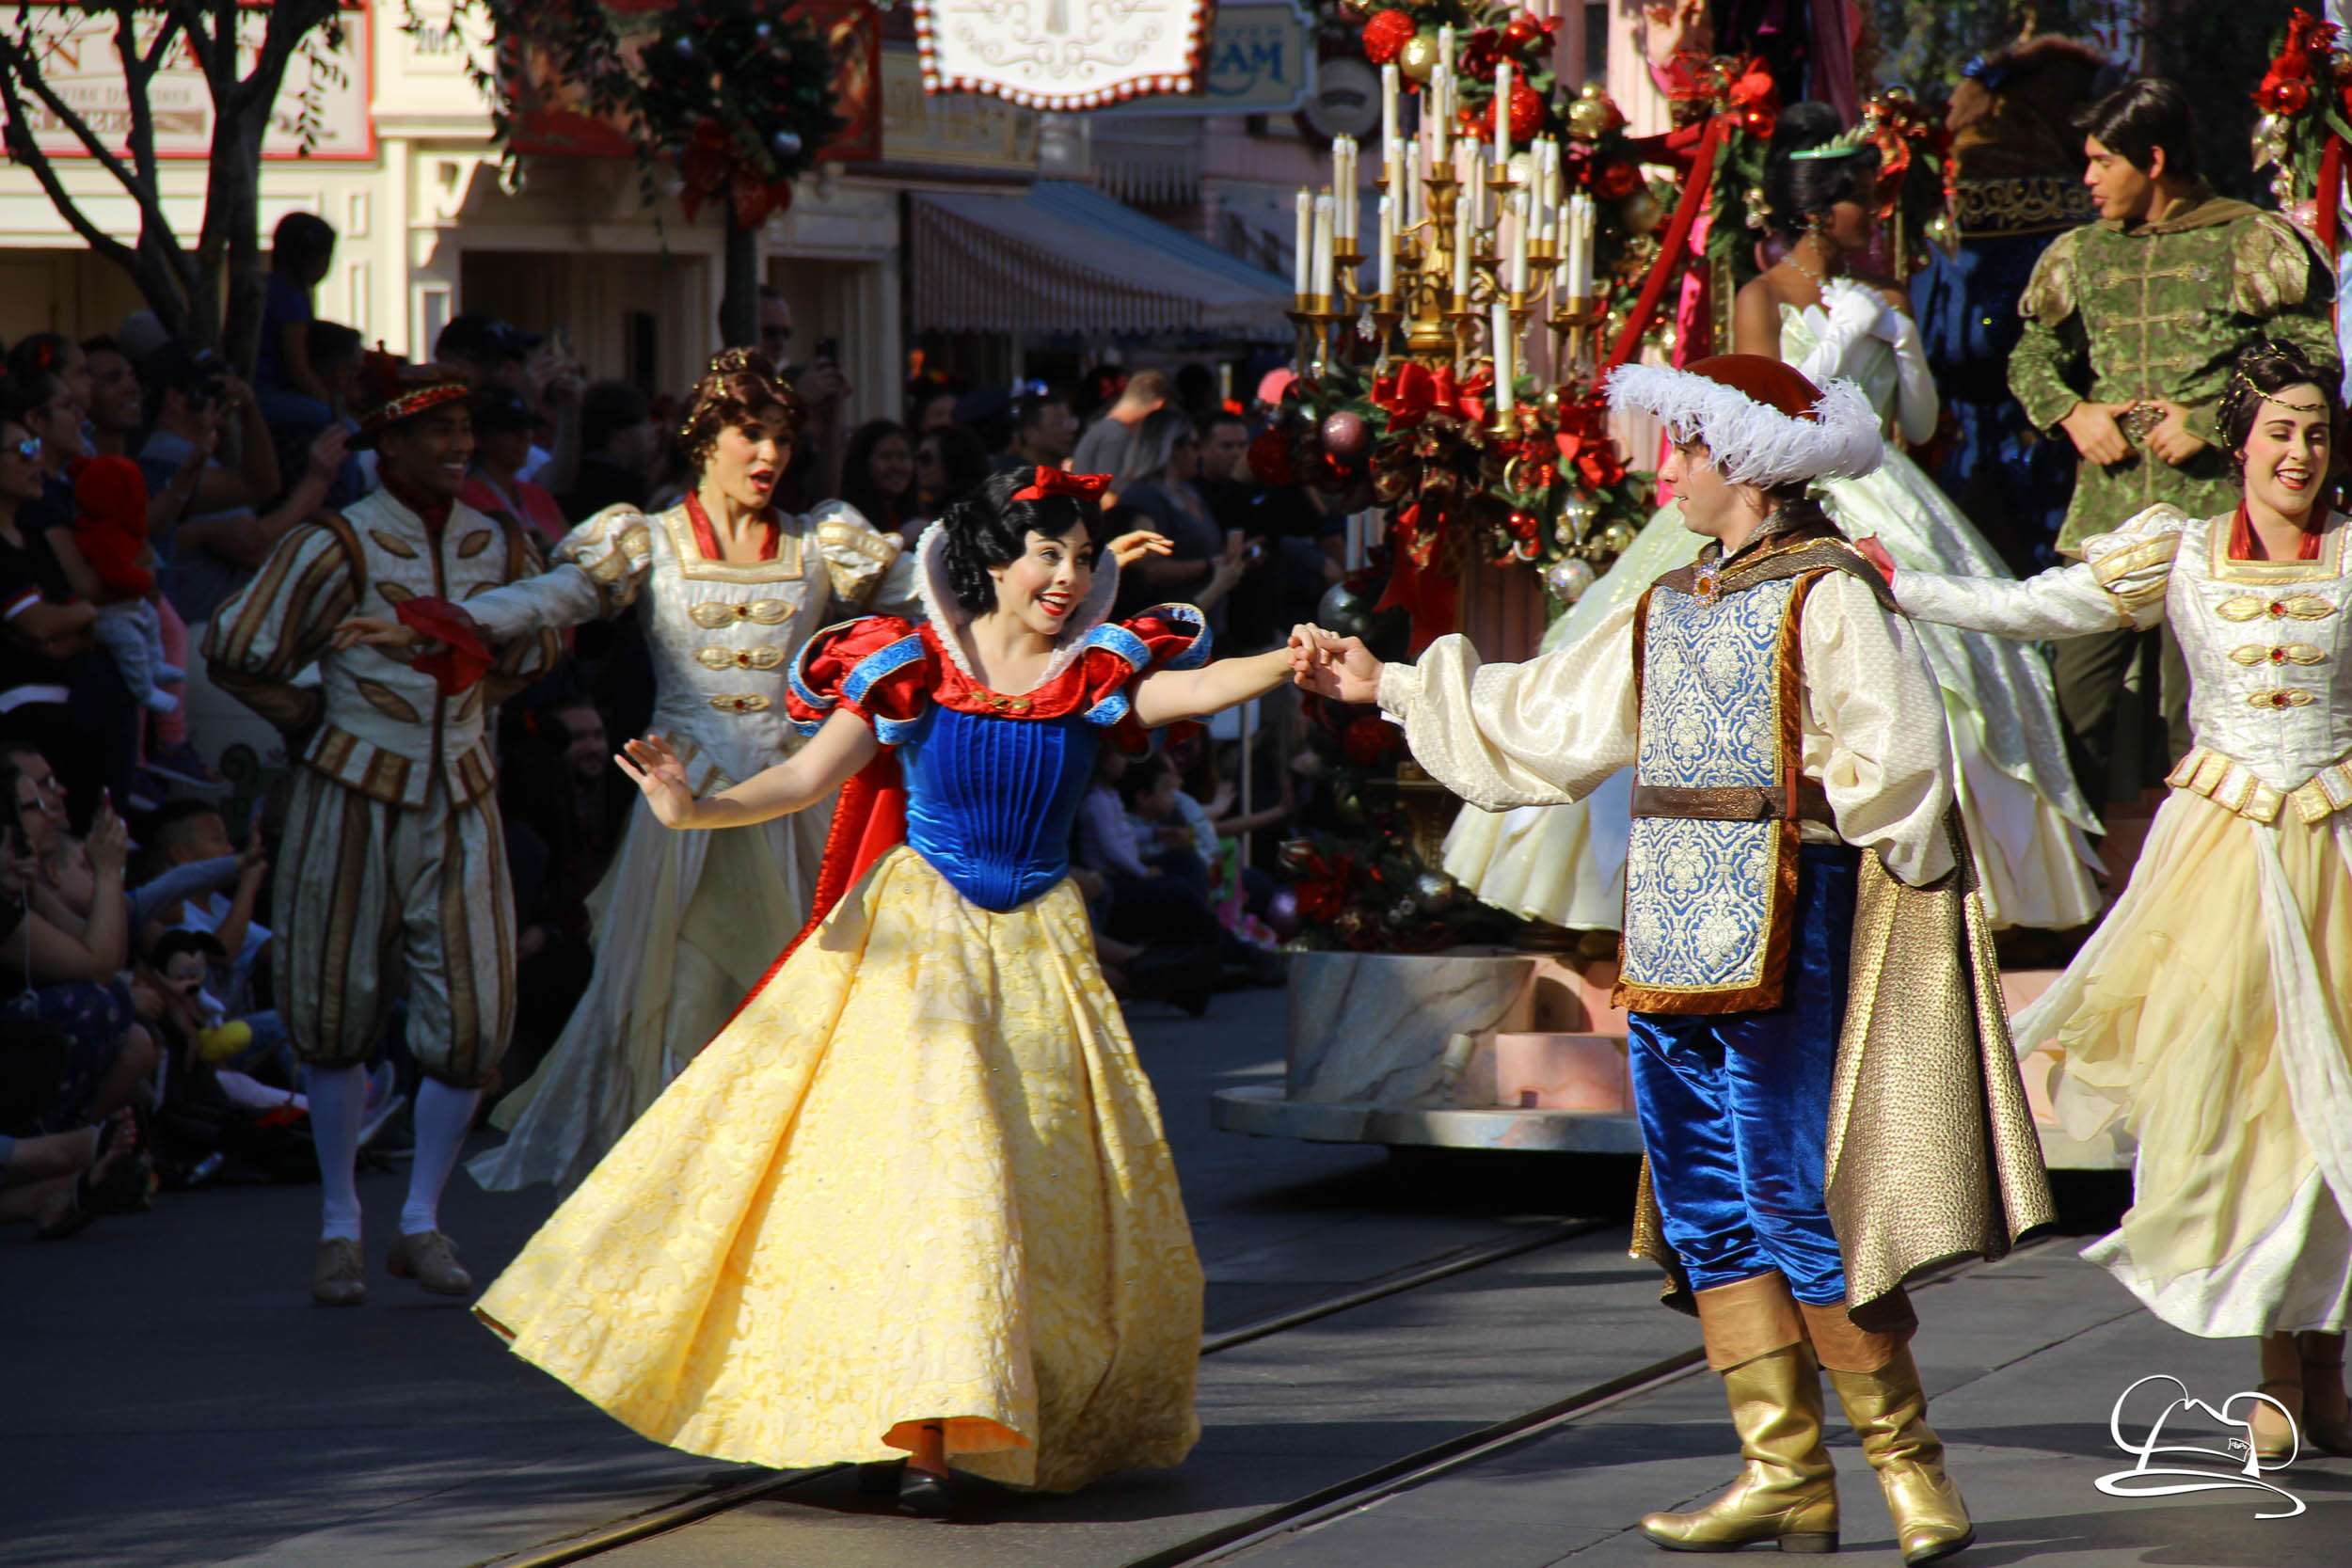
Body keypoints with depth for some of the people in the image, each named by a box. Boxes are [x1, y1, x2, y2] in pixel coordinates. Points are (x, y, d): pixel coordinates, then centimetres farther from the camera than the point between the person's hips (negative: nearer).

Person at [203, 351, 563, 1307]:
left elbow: (530, 653, 23)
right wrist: (317, 720, 5)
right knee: (337, 1016, 4)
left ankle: (421, 1223, 13)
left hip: (460, 801, 4)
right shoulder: (338, 548, -11)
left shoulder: (499, 545, 3)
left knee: (474, 1016, -2)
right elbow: (235, 652, -5)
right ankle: (339, 1227, 19)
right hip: (354, 799, -4)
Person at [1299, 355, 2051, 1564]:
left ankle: (1908, 1463, -1)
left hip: (1781, 923, -8)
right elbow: (1545, 719, 24)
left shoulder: (1829, 593, -7)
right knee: (1707, 1211, 5)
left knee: (1792, 1200, -10)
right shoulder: (1668, 609, 16)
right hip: (1674, 941, 8)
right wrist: (1387, 686, 25)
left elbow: (1894, 752, -14)